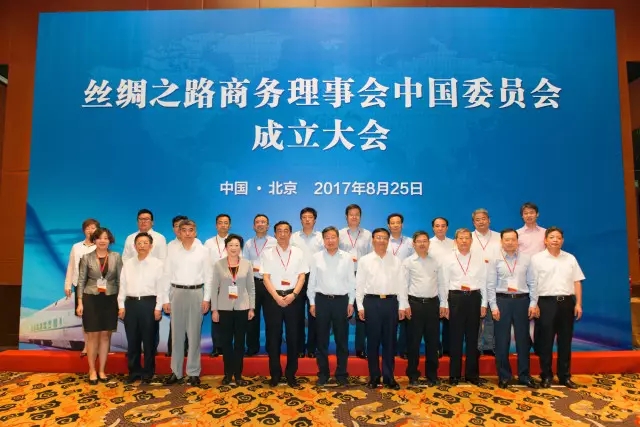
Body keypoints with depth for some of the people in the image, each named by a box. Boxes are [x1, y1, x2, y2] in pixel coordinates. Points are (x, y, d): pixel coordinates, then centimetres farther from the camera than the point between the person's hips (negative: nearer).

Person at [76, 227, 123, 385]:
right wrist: (79, 302, -4)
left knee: (105, 335, 7)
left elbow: (120, 280, 3)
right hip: (91, 299, -1)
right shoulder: (86, 257, -1)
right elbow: (81, 281, 1)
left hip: (110, 300, 1)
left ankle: (101, 370, 19)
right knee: (93, 335, 4)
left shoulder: (116, 257, 1)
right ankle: (92, 370, 18)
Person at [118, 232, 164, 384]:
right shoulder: (127, 264, 7)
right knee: (132, 340, 11)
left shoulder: (157, 264, -4)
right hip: (131, 303, 3)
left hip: (149, 303, -3)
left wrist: (158, 307, -8)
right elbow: (123, 285, 9)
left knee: (149, 340, 6)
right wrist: (121, 306, 4)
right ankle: (134, 371, 25)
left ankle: (148, 373, 20)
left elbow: (160, 287, -5)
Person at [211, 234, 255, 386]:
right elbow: (214, 288, 0)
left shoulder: (247, 264, 1)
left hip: (242, 308, 1)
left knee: (240, 342, 7)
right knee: (226, 341, 6)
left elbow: (251, 288, 4)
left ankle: (238, 374, 18)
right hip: (224, 308, 0)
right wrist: (214, 309, -4)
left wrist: (252, 308, 0)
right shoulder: (218, 264, -1)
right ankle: (228, 373, 21)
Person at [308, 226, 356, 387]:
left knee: (342, 339, 8)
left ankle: (341, 374, 21)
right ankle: (323, 373, 22)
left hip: (341, 301, 0)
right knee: (322, 339, 8)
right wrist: (312, 303, 1)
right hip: (322, 300, 0)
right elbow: (312, 281, 3)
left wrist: (351, 303, 1)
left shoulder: (347, 258, 0)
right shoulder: (316, 258, 0)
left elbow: (352, 282, 4)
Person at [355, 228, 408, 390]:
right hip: (371, 302, -1)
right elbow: (359, 284, 2)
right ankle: (374, 376, 18)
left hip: (391, 302, 1)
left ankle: (389, 377, 18)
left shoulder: (396, 261, 7)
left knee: (390, 341, 7)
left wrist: (402, 306, 2)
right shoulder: (364, 260, 3)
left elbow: (401, 284, 7)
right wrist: (360, 306, -3)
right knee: (373, 341, 6)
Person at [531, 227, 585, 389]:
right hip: (546, 302, -3)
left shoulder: (570, 259, 10)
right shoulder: (537, 258, 0)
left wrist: (578, 304, 2)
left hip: (567, 302, 3)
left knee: (565, 341, 10)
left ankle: (565, 376, 21)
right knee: (546, 341, 3)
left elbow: (577, 282, 10)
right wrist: (534, 305, -8)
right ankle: (546, 376, 13)